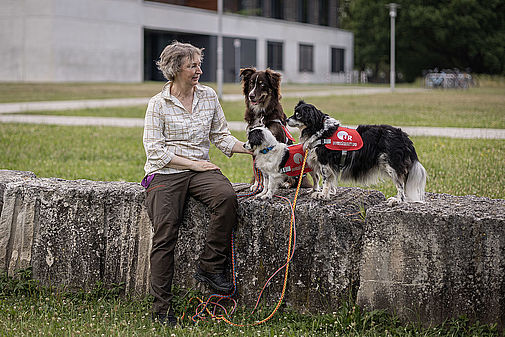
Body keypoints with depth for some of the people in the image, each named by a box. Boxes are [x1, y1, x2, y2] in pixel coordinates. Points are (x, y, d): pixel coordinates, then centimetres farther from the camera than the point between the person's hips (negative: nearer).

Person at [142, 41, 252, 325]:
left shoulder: (209, 96, 10)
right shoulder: (158, 104, -2)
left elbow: (221, 136, 13)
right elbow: (155, 150, -6)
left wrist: (249, 149, -4)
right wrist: (193, 163, -11)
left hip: (200, 169, 3)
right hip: (165, 173, -3)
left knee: (227, 197, -29)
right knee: (166, 233, -16)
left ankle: (210, 267, -17)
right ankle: (162, 308, -11)